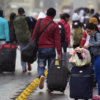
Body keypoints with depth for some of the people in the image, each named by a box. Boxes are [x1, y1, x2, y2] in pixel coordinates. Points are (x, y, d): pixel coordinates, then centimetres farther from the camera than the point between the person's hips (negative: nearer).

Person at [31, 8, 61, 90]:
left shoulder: (39, 21, -2)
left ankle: (41, 75, -21)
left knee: (41, 66, 10)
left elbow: (34, 34, -1)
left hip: (41, 48, 1)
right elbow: (57, 39, -6)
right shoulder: (55, 25, -5)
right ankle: (49, 84, 10)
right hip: (51, 49, -1)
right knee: (51, 67, 11)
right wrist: (59, 53, -4)